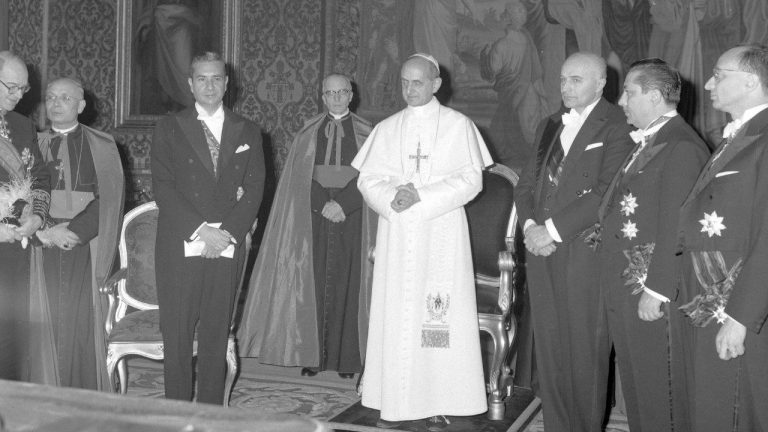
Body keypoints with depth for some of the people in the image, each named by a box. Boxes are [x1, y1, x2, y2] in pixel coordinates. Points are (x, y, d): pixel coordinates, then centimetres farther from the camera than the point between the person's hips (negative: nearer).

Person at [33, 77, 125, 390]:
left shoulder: (101, 146, 9)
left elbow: (109, 199, -1)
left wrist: (74, 230, -11)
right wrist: (44, 233, -8)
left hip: (84, 248, -2)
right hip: (42, 247, 2)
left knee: (81, 324, -6)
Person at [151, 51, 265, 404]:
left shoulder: (247, 132, 13)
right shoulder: (169, 128, 7)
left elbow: (254, 189, 5)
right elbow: (163, 187, -3)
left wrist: (226, 231, -9)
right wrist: (201, 231, -12)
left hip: (228, 248, 1)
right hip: (180, 248, -1)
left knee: (217, 336, 3)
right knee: (177, 335, 0)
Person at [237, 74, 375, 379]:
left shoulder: (365, 133, 6)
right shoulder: (308, 132, 11)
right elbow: (300, 176, 3)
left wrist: (342, 204, -15)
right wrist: (324, 204, -11)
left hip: (351, 215, -1)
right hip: (314, 214, 1)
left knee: (347, 284, -2)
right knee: (313, 282, -2)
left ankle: (346, 357, 4)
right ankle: (313, 355, 3)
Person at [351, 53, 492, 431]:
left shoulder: (458, 126, 3)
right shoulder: (387, 128, 12)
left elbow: (471, 180, -5)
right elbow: (368, 179, 7)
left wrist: (421, 196, -14)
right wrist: (392, 197, -14)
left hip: (441, 234, -3)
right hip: (396, 235, 3)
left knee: (440, 314, -4)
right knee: (395, 314, 1)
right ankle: (395, 401, 8)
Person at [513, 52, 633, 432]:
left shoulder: (616, 126, -4)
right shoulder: (549, 126, 19)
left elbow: (607, 192, -14)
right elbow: (527, 182, 17)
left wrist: (552, 229, -15)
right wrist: (530, 226, -2)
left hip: (585, 252, -6)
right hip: (541, 249, 6)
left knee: (583, 350, -1)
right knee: (548, 348, 9)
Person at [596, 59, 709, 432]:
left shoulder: (682, 147, -15)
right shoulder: (644, 142, 16)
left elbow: (674, 228, -19)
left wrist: (656, 290, -20)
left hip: (652, 291, -9)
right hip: (621, 288, 9)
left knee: (660, 390, 3)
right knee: (634, 382, 17)